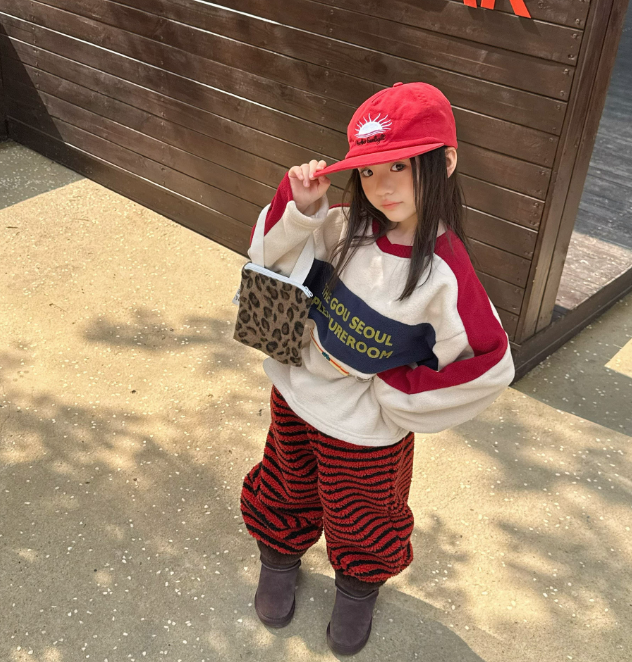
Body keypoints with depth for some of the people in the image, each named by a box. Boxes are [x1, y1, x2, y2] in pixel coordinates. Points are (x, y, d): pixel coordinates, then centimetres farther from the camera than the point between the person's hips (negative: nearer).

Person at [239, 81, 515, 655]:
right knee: (287, 492, 28)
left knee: (359, 519, 24)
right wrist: (300, 206, -23)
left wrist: (392, 390, -18)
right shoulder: (346, 228, -15)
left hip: (366, 430, -3)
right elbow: (275, 258, -3)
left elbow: (491, 367, -22)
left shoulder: (444, 274, -29)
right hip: (295, 397, 4)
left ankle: (359, 587, 55)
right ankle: (280, 556, 58)